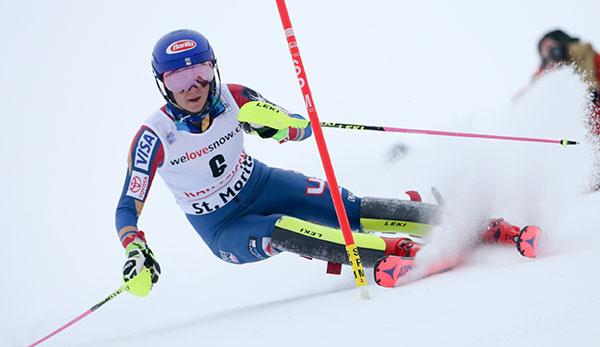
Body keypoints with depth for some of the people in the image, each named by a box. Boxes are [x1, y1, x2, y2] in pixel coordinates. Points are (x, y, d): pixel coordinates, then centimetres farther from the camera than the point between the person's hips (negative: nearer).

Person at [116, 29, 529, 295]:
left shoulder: (233, 99, -16)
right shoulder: (154, 137, -23)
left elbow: (302, 128, -6)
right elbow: (128, 209, -15)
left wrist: (274, 121, -30)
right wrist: (135, 254, -34)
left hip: (261, 185, 2)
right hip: (223, 230, -2)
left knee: (351, 211, -18)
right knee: (276, 232, -34)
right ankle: (395, 251, -41)